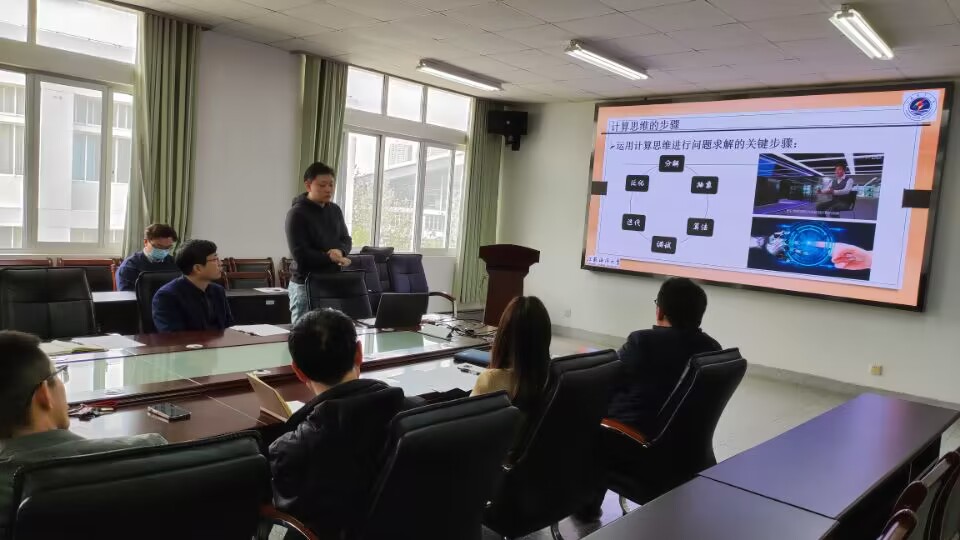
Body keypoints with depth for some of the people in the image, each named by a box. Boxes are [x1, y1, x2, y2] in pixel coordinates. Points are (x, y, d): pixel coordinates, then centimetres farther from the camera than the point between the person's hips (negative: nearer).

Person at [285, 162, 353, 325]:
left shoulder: (335, 210, 11)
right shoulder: (297, 213, -10)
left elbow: (346, 239, 12)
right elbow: (300, 254, -17)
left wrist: (340, 252, -11)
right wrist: (331, 258, -15)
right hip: (305, 284, -6)